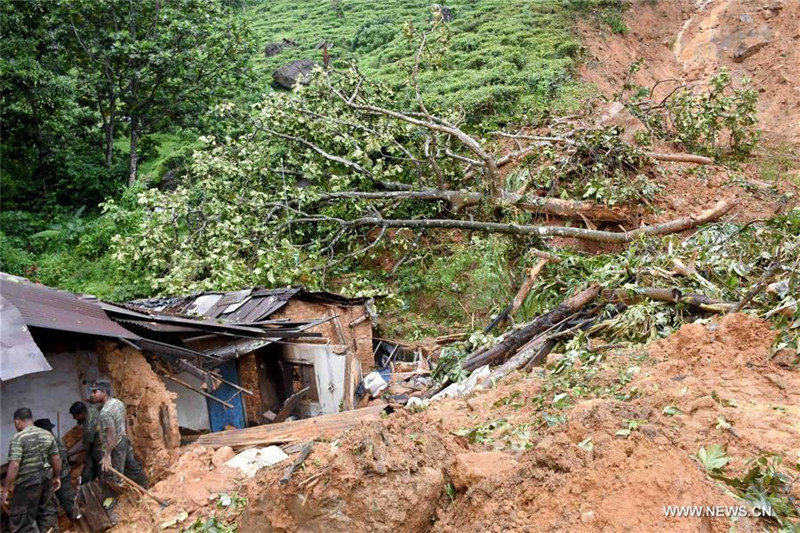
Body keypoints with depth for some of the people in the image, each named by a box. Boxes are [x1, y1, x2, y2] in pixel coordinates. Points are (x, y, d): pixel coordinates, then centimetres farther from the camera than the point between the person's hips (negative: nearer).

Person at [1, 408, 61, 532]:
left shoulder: (18, 438, -13)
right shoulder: (47, 434, 6)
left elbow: (14, 466, -19)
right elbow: (56, 459, 9)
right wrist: (57, 477, 20)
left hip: (27, 483, -6)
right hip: (47, 479, 6)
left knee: (21, 518, 5)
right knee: (46, 510, 18)